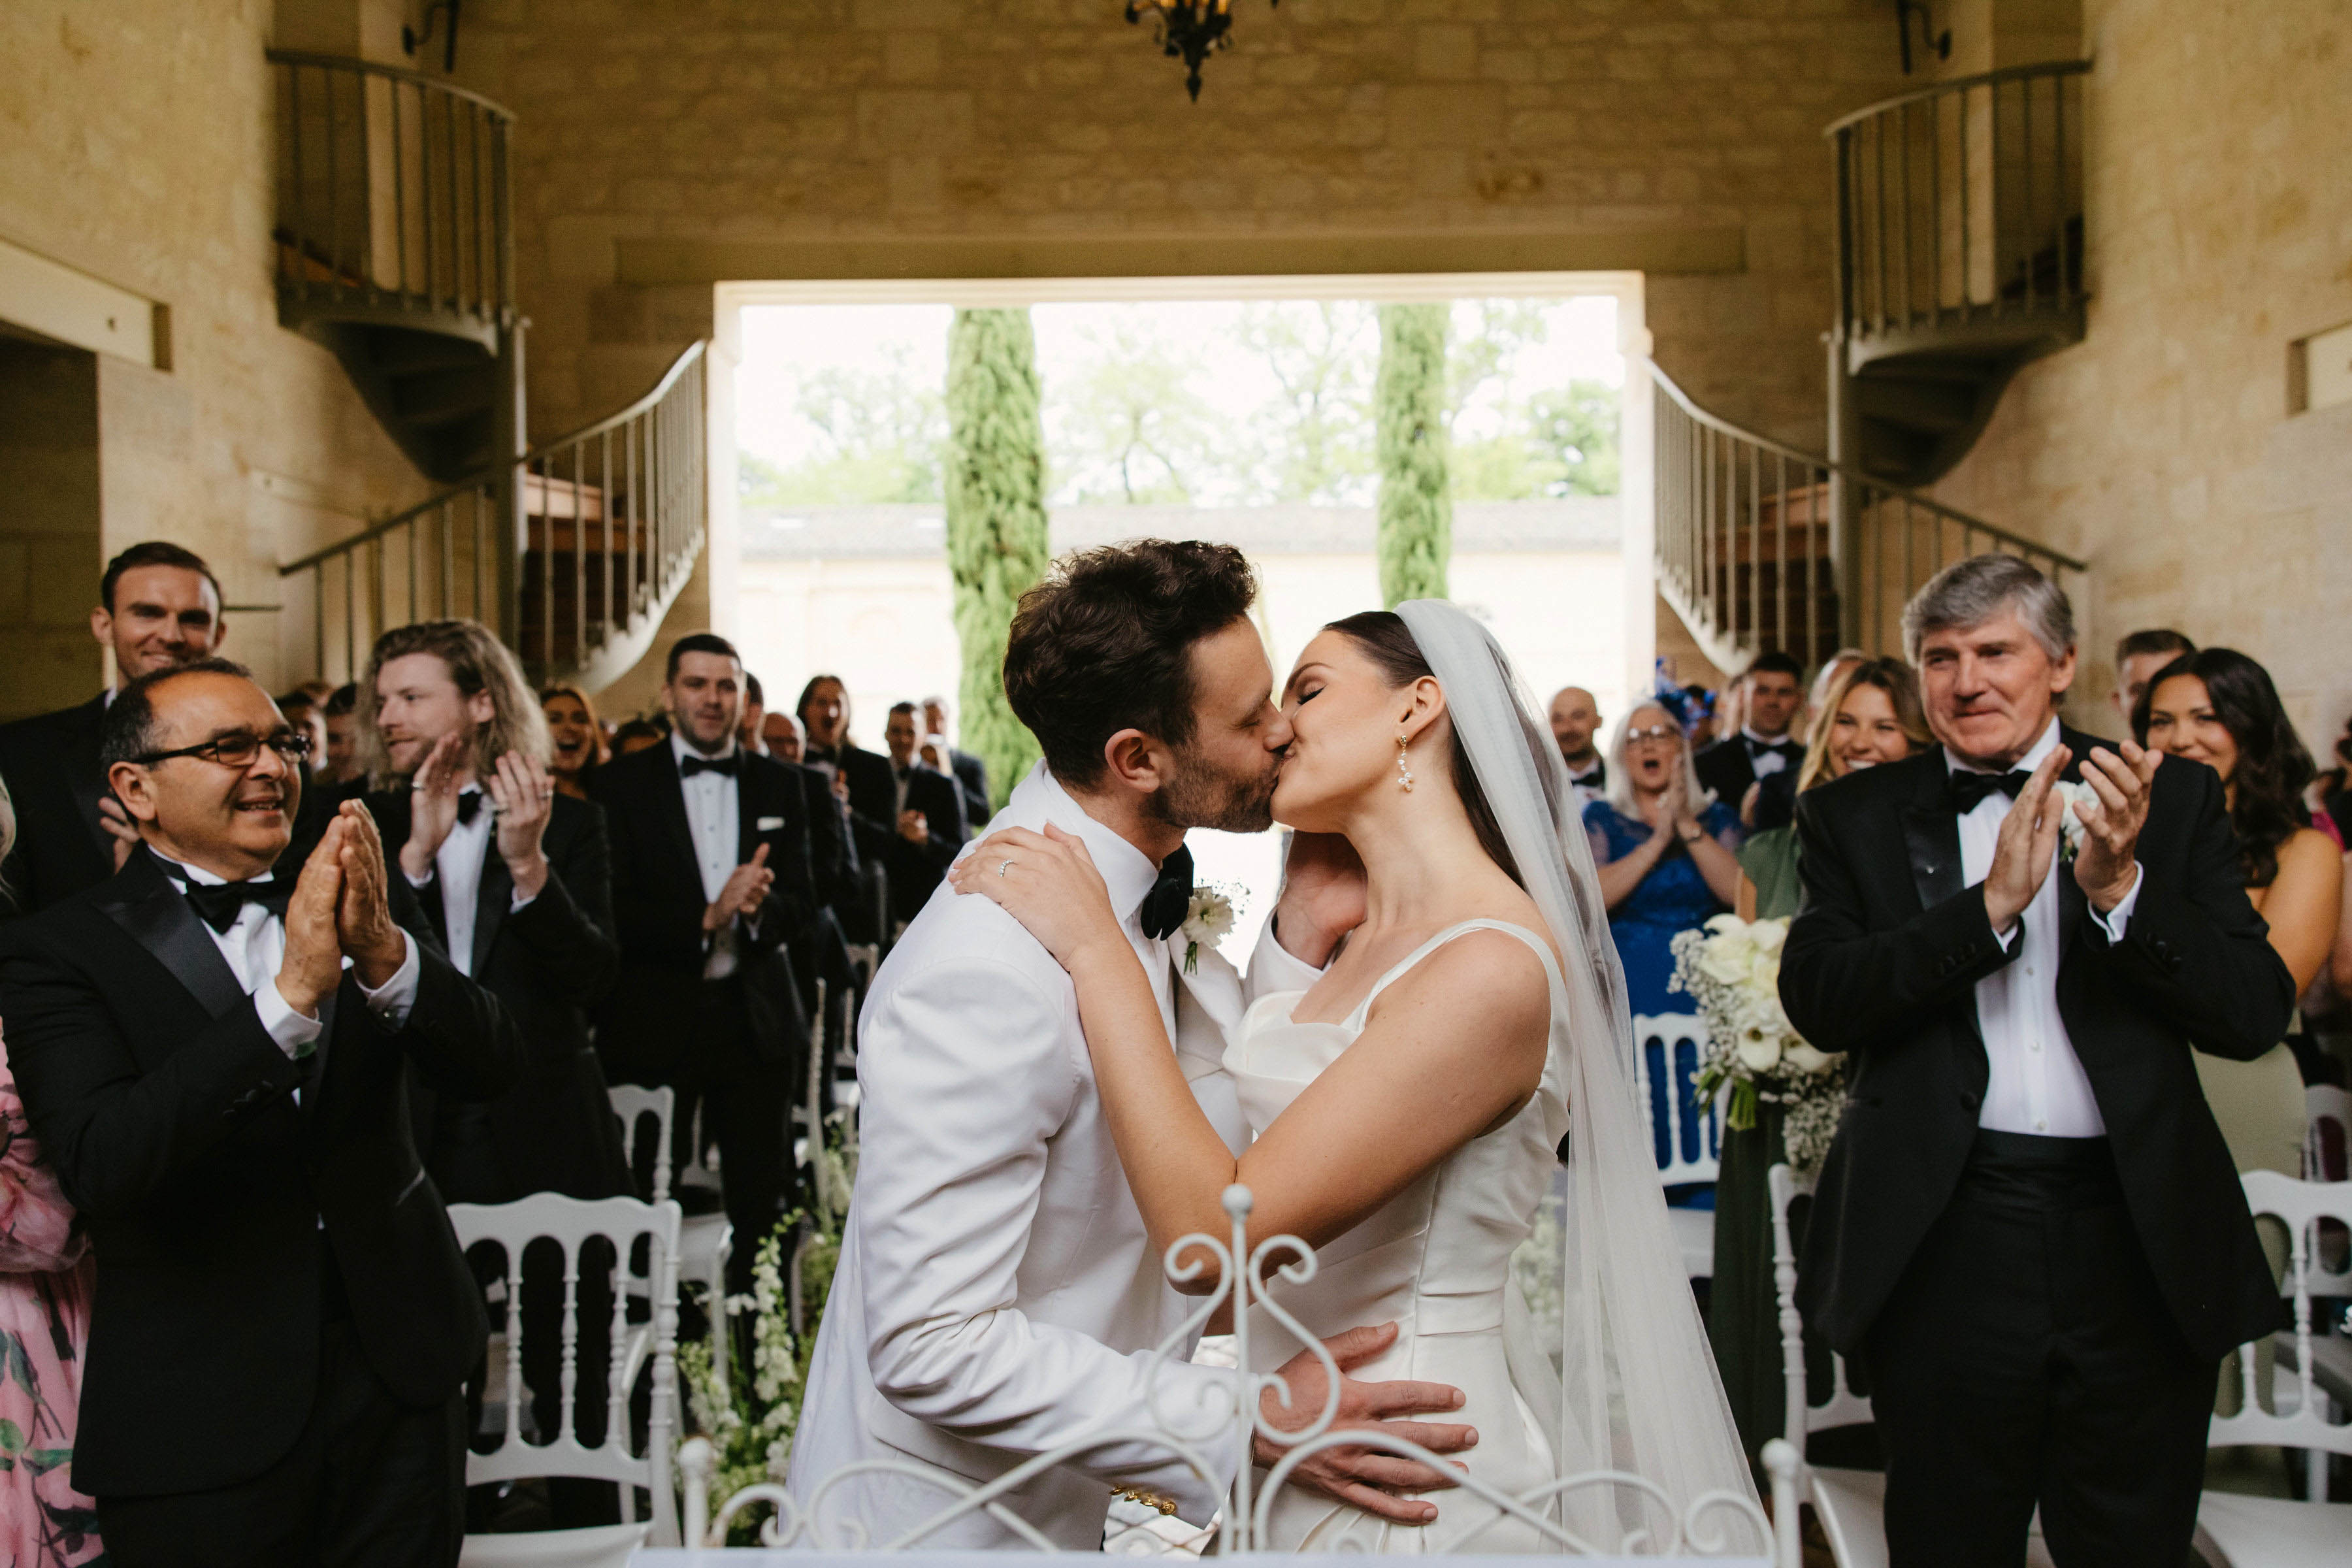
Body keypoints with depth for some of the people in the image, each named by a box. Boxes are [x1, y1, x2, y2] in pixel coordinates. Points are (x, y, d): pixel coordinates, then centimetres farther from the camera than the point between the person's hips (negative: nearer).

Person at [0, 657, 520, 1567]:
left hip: (399, 1378, 4)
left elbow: (487, 1069, -7)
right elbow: (100, 1167, -21)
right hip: (204, 1418, -3)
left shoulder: (360, 903, 4)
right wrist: (291, 995, -29)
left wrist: (384, 953, -25)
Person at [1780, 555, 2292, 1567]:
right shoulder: (1855, 816, 3)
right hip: (1945, 1245, 0)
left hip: (2141, 1244, 1)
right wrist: (1990, 903, -20)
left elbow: (2257, 1016, -3)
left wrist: (2118, 887, -18)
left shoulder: (2172, 799, 5)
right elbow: (1815, 1000, -11)